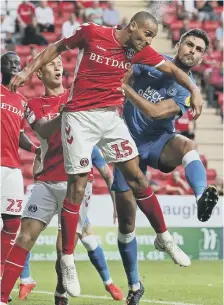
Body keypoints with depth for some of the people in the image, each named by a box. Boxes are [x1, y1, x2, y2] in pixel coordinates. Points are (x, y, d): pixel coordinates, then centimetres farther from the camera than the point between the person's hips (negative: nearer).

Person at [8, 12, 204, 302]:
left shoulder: (140, 51, 2)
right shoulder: (91, 33, -8)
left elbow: (172, 69, 5)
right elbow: (57, 47, 6)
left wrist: (194, 90, -11)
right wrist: (28, 71, 4)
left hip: (111, 116, 4)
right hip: (80, 117, -4)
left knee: (135, 174, -1)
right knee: (77, 185, -6)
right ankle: (67, 259, 1)